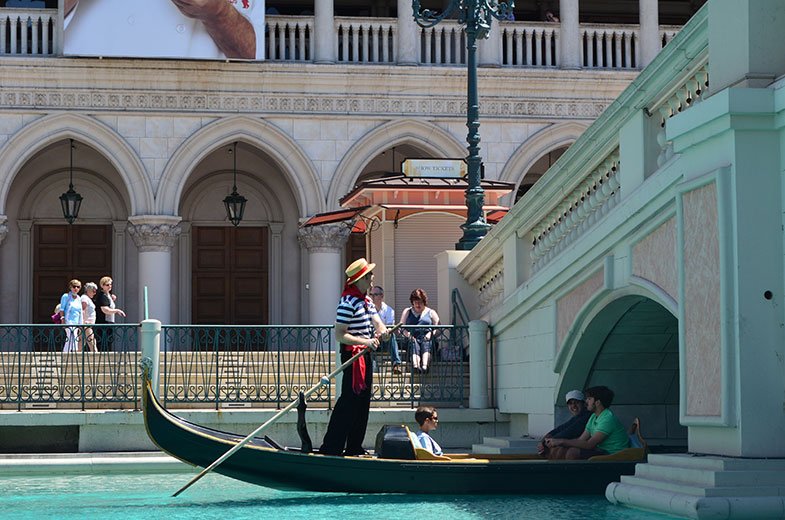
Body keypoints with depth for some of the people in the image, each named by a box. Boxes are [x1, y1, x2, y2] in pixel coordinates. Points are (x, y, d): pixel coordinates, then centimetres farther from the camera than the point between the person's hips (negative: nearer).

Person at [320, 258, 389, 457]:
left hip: (365, 355, 10)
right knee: (349, 400, -11)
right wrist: (365, 341, -27)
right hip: (352, 355, -10)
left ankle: (354, 447, 19)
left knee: (363, 401, 12)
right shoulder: (348, 302, -17)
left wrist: (381, 330, -16)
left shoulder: (366, 300, 13)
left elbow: (376, 321, 8)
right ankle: (331, 447, -9)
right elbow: (339, 335, -21)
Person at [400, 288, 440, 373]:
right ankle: (416, 366, -65)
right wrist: (408, 334, -5)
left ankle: (425, 366, -64)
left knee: (426, 344, -37)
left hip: (426, 338, 0)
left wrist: (430, 333, -9)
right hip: (412, 339, 0)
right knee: (414, 345, -36)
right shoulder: (407, 312, 28)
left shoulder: (431, 313, 24)